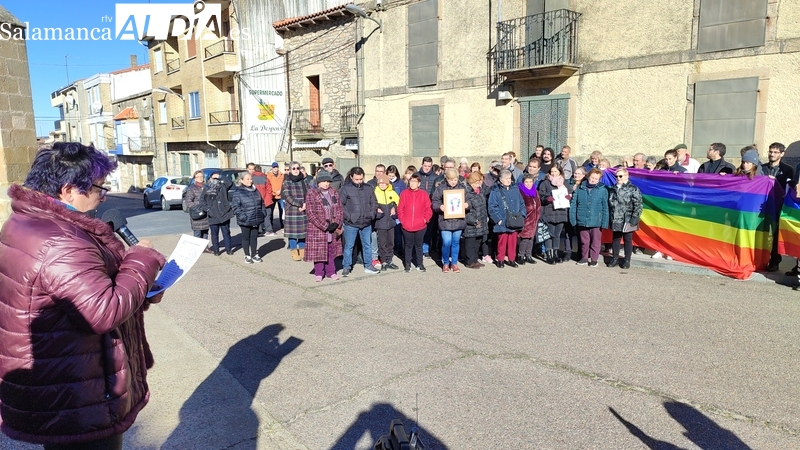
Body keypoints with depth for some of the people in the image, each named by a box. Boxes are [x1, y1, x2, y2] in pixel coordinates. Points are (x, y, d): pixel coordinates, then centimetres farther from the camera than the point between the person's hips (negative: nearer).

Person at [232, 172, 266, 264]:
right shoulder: (238, 192, -9)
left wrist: (262, 213, 8)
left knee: (254, 237, 14)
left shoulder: (255, 190, 9)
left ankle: (254, 254, 25)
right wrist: (242, 216, -19)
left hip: (256, 220, 5)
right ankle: (247, 256, 20)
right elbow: (235, 206, -12)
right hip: (245, 221, -5)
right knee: (246, 238, 9)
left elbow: (262, 203, 18)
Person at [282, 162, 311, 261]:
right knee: (293, 231, 0)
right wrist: (301, 204, -17)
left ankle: (302, 251, 19)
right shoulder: (286, 182, 0)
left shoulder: (305, 180, 8)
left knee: (303, 230, 6)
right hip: (292, 211, -2)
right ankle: (294, 251, 12)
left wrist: (305, 205, -13)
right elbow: (287, 196, -9)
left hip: (304, 210, 2)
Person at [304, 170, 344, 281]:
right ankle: (318, 273, 14)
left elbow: (339, 209, 9)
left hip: (333, 229, 4)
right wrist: (324, 226, -14)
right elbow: (310, 213, -12)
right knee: (319, 251, 1)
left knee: (331, 251, 12)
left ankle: (330, 272, 23)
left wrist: (336, 223, -7)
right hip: (317, 229, -4)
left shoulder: (334, 193, 9)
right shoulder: (311, 194, -7)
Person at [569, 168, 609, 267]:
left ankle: (594, 259, 20)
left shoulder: (603, 190, -2)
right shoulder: (580, 189, 2)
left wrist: (604, 222, -6)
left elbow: (605, 208, -1)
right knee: (584, 241, 14)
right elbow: (573, 204, 4)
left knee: (595, 242, 7)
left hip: (596, 221, -2)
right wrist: (573, 219, -2)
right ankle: (584, 258, 27)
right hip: (582, 221, 2)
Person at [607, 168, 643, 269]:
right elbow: (609, 204, 16)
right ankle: (614, 258, 23)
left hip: (627, 221, -5)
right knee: (615, 239, 12)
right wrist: (609, 217, 11)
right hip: (615, 221, 5)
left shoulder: (633, 189, -6)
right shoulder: (612, 189, 10)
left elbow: (638, 205, -9)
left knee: (627, 240, 6)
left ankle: (627, 260, 15)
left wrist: (635, 218, -14)